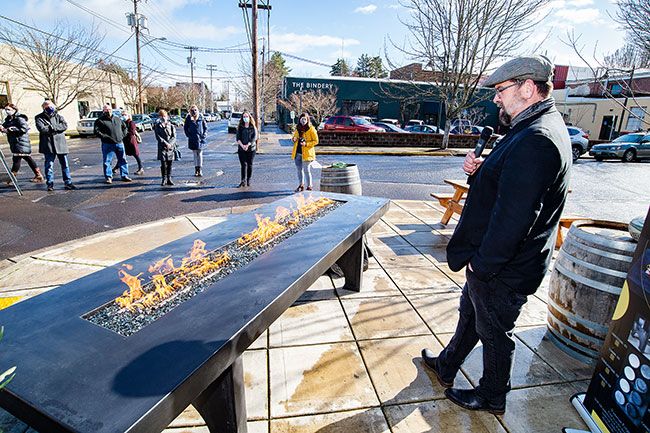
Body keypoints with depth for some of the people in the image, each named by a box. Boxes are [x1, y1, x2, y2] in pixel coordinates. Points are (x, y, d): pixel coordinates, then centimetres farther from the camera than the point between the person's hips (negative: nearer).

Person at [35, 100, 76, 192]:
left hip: (60, 143, 2)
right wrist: (55, 128, -9)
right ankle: (50, 184, 8)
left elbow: (65, 126, -6)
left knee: (65, 164, 6)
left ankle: (68, 182, 12)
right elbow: (42, 128, -13)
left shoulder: (58, 116, 11)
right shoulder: (39, 118, 3)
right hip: (48, 145, -2)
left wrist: (53, 127, -15)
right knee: (49, 165, 1)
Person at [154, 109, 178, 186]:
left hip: (171, 147, 2)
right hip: (162, 147, -1)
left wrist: (170, 144, -14)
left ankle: (169, 179, 15)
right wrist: (165, 143, -16)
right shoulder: (157, 126, 4)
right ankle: (164, 179, 8)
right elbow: (158, 137, -5)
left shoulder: (171, 125, 9)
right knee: (163, 164, -4)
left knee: (169, 164, 5)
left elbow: (174, 137, 1)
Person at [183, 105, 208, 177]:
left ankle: (200, 170, 6)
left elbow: (205, 127, 5)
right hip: (192, 140, 1)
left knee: (200, 154, 2)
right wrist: (188, 135, -1)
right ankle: (196, 169, 13)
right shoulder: (188, 119, 0)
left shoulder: (201, 118, -2)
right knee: (195, 155, 7)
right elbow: (185, 128, 10)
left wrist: (204, 135, -5)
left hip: (200, 139, -1)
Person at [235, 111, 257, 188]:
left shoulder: (253, 127, 5)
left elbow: (254, 137, -6)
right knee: (243, 164, -7)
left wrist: (248, 145, -18)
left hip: (251, 148, -1)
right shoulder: (240, 127, 9)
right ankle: (243, 181, -11)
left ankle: (248, 180, 15)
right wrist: (242, 145, -16)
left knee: (250, 165, 5)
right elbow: (238, 138, 1)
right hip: (241, 149, 1)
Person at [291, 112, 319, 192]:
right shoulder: (298, 128, 11)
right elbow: (294, 137, 25)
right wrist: (294, 139, 1)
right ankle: (301, 185, 27)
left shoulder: (311, 129, -8)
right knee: (299, 170, 14)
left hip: (306, 153, -6)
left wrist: (306, 144, -20)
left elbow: (316, 141, -8)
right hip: (297, 152, 6)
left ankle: (309, 186, 8)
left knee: (306, 170, -4)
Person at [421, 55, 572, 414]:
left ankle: (492, 396, 38)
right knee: (470, 314, 25)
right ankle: (446, 366, 47)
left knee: (494, 332, 12)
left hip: (503, 270, -10)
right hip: (490, 259, 10)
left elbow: (513, 219, -31)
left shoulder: (535, 141, -27)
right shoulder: (536, 129, 9)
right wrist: (479, 171, -4)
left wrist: (482, 263, -21)